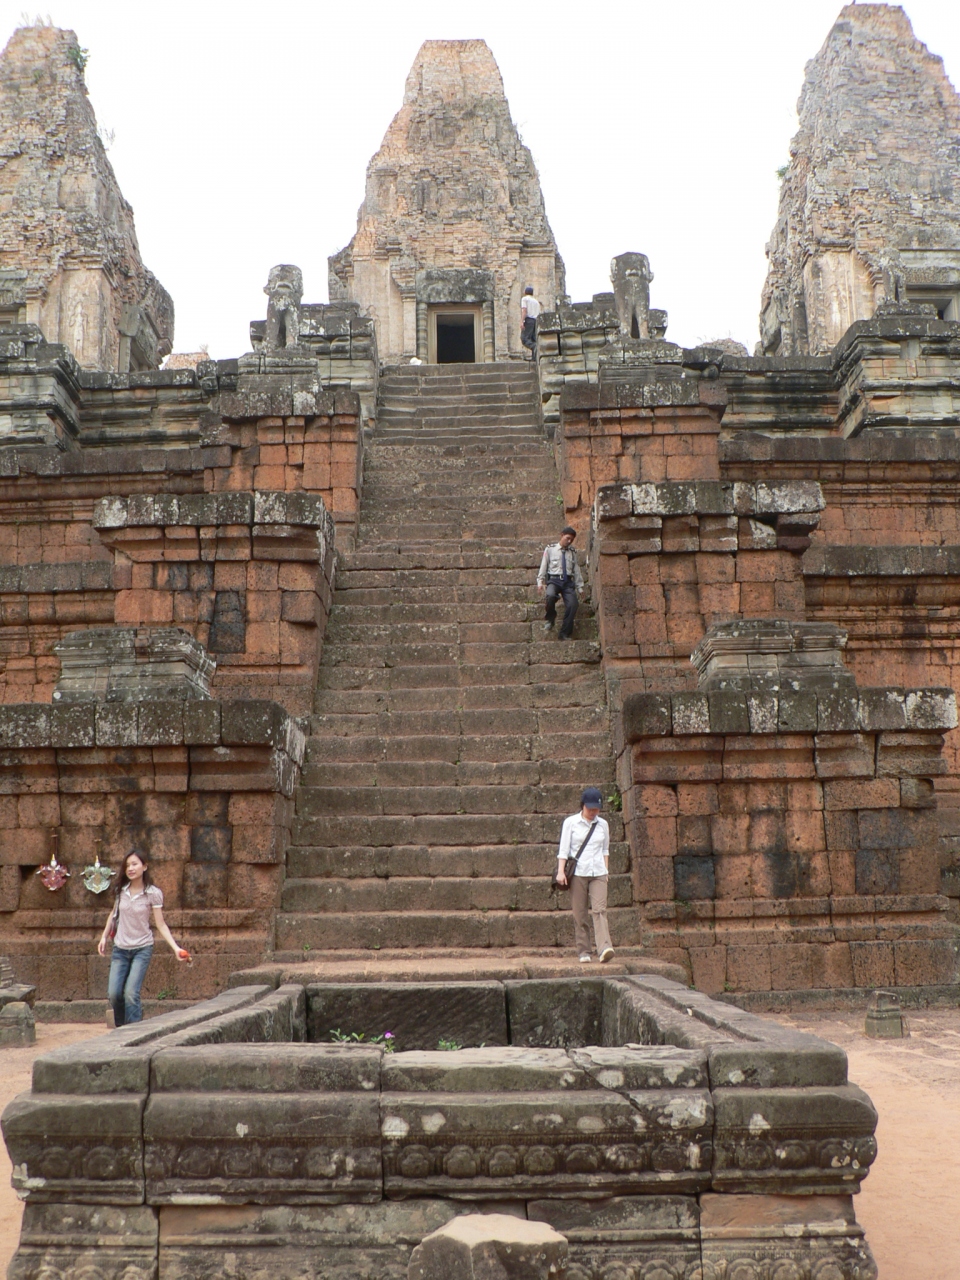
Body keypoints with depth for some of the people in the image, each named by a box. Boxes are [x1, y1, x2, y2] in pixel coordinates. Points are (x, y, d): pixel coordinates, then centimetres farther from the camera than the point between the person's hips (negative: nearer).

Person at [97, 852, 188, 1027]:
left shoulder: (153, 894, -11)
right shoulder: (121, 890, 0)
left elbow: (160, 924, -11)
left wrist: (176, 948, -21)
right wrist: (104, 937, 12)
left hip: (142, 949, -4)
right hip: (120, 949, 4)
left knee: (131, 993, -16)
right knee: (113, 994, 0)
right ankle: (121, 1030, 23)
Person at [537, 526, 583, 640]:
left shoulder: (572, 553, 18)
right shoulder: (550, 549, 9)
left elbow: (577, 571, 18)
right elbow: (543, 566, 7)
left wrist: (579, 588, 12)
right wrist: (540, 582, -1)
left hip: (568, 582, 3)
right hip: (554, 579, -3)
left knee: (572, 605, -18)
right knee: (551, 596, -36)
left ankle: (565, 634, -6)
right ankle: (550, 619, -7)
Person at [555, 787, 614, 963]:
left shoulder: (603, 825, 11)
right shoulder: (571, 822, 3)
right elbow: (563, 849, 0)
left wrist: (606, 871, 15)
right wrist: (561, 871, -8)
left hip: (598, 873, 1)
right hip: (578, 873, -1)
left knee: (600, 910, -14)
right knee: (579, 914, 0)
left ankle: (604, 948, -26)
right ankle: (583, 952, 7)